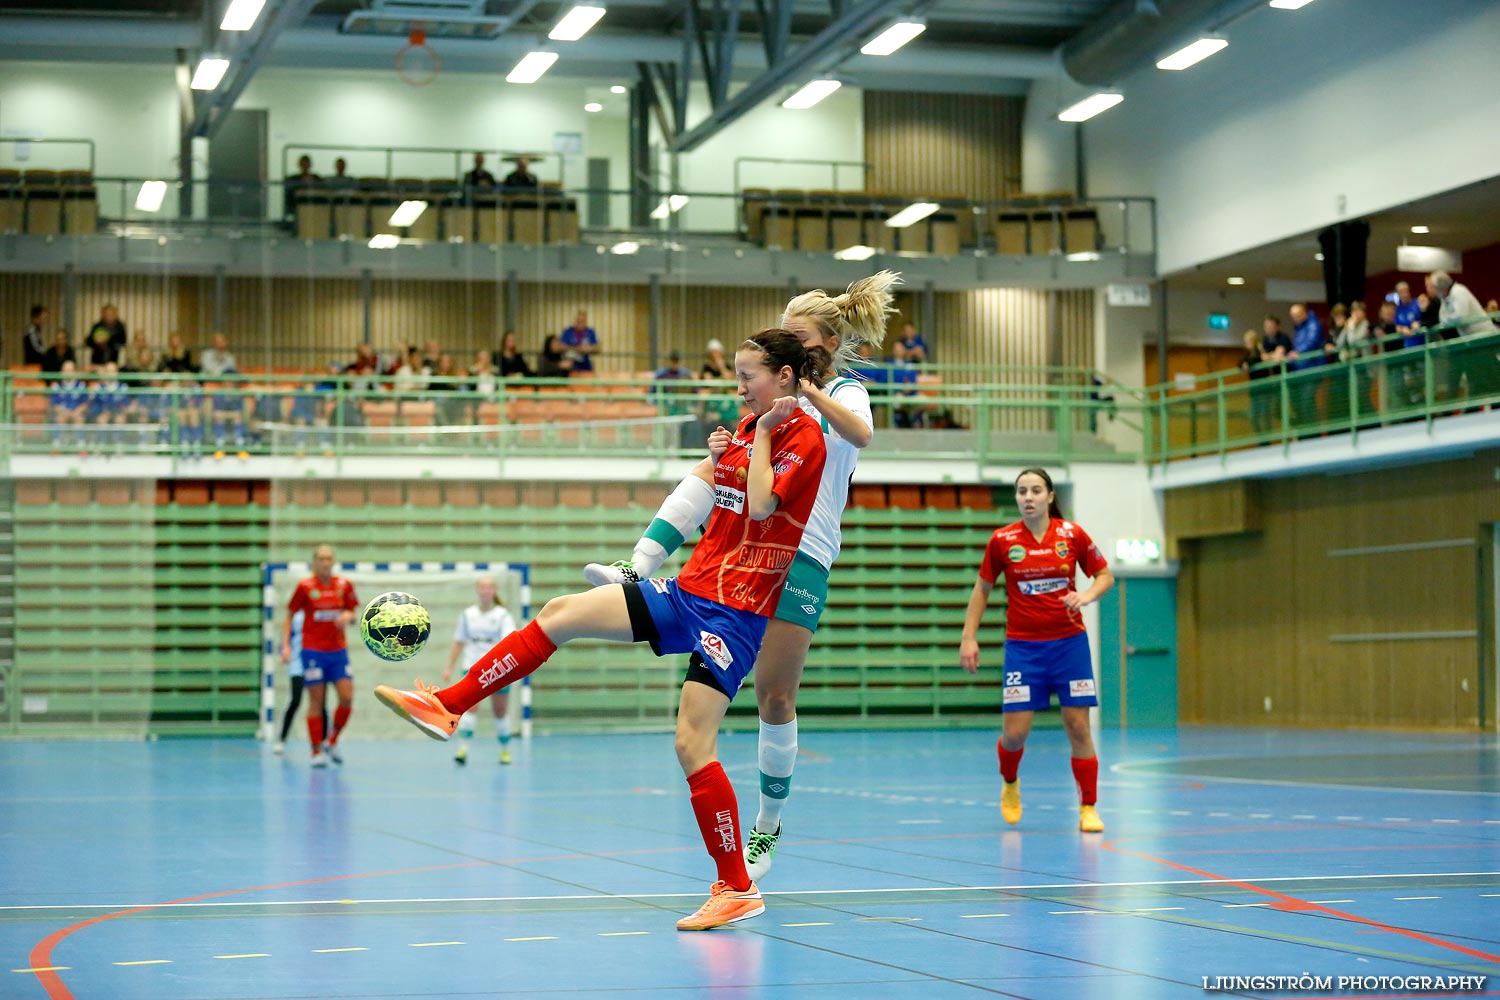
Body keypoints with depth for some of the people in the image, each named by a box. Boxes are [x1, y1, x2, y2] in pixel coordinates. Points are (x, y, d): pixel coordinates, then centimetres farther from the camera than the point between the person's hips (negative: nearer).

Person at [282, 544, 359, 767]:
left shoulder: (344, 585, 3)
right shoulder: (305, 586, -4)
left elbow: (352, 613, 14)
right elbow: (289, 617, 2)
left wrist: (348, 616, -10)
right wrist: (286, 645, -7)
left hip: (338, 650, 3)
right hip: (313, 650, -3)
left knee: (347, 698, -7)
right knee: (316, 701, -3)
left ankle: (332, 742, 13)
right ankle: (317, 751, 5)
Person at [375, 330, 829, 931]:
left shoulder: (804, 435, -9)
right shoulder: (748, 426, 14)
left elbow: (761, 506, -22)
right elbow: (699, 494, 22)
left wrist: (761, 434, -13)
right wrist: (716, 453, 5)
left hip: (735, 609, -8)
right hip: (688, 589, 8)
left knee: (692, 744, -13)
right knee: (561, 614, 2)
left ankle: (737, 890, -3)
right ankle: (446, 707, 7)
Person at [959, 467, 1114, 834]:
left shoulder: (1072, 534, -3)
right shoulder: (1002, 540, -3)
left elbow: (1104, 575, 7)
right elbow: (982, 589, 7)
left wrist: (1086, 595, -14)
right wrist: (969, 637, 2)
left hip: (1069, 642, 0)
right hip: (1022, 647, 0)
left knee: (1078, 726, -3)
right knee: (1015, 733, -3)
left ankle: (1089, 808, 10)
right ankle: (1009, 783, 30)